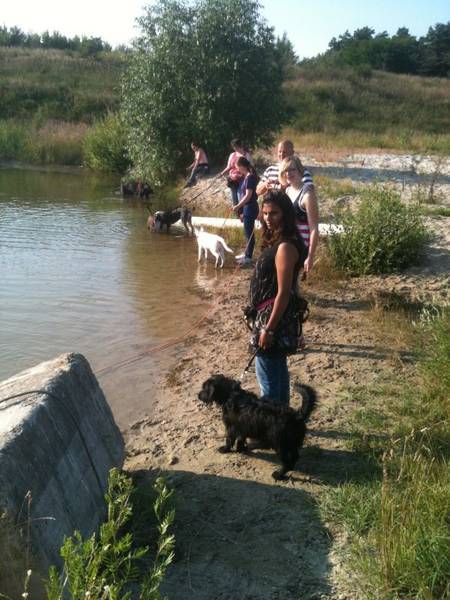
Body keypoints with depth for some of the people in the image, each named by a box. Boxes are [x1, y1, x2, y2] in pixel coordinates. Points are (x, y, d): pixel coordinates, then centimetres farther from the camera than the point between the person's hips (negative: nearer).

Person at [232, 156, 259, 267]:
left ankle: (248, 258, -1)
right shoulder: (246, 177, 12)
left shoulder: (250, 177, -17)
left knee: (249, 233, -5)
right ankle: (247, 253, 29)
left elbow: (248, 195, -21)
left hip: (250, 209, -10)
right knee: (248, 232, 18)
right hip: (246, 208, 10)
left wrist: (238, 206, -16)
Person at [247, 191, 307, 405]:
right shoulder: (276, 240, 7)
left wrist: (269, 329, -22)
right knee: (278, 369, 21)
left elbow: (283, 293, -24)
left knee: (267, 375, -1)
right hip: (272, 315, 10)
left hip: (274, 317, -10)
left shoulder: (285, 246, -23)